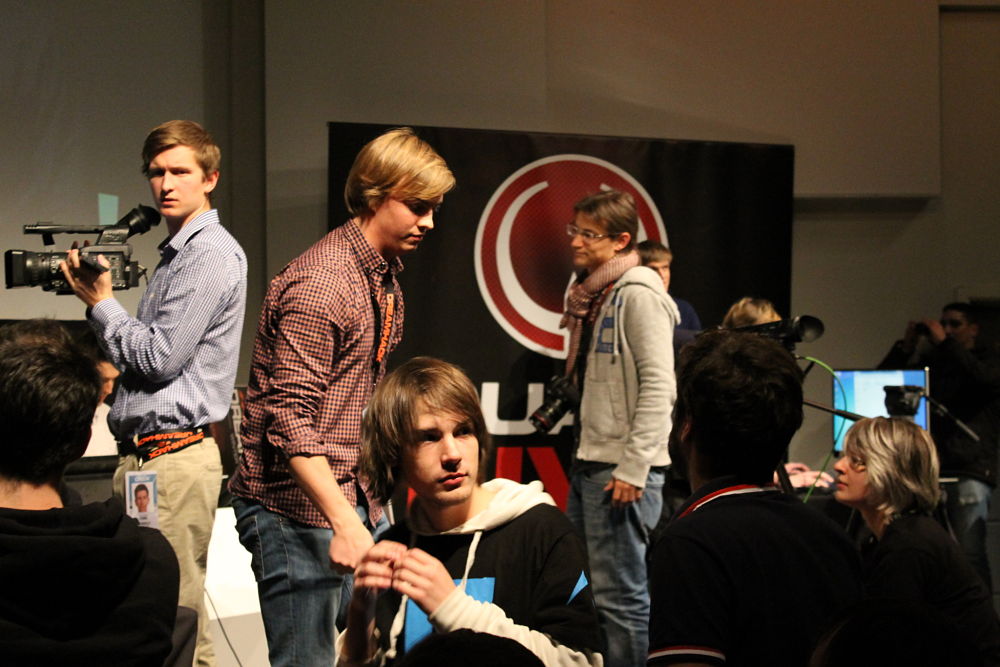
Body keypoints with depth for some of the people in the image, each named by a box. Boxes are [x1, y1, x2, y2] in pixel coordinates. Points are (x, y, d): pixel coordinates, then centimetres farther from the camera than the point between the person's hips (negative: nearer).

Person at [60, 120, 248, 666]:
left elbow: (158, 357, -16)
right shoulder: (176, 252, 20)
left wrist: (100, 302, -4)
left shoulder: (212, 254, -11)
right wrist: (99, 298, 8)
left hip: (174, 454, -10)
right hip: (143, 454, 10)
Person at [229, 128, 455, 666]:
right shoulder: (320, 284, -18)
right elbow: (291, 420, -23)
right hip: (298, 506, -9)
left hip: (353, 497, 9)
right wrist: (343, 520, -29)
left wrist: (363, 508, 19)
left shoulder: (385, 277, 14)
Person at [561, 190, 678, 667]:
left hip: (622, 470, -9)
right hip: (587, 465, 9)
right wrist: (581, 458, 16)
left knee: (620, 596, -7)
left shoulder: (639, 295, -10)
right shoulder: (591, 295, 17)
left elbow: (658, 387, -17)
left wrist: (633, 469, -19)